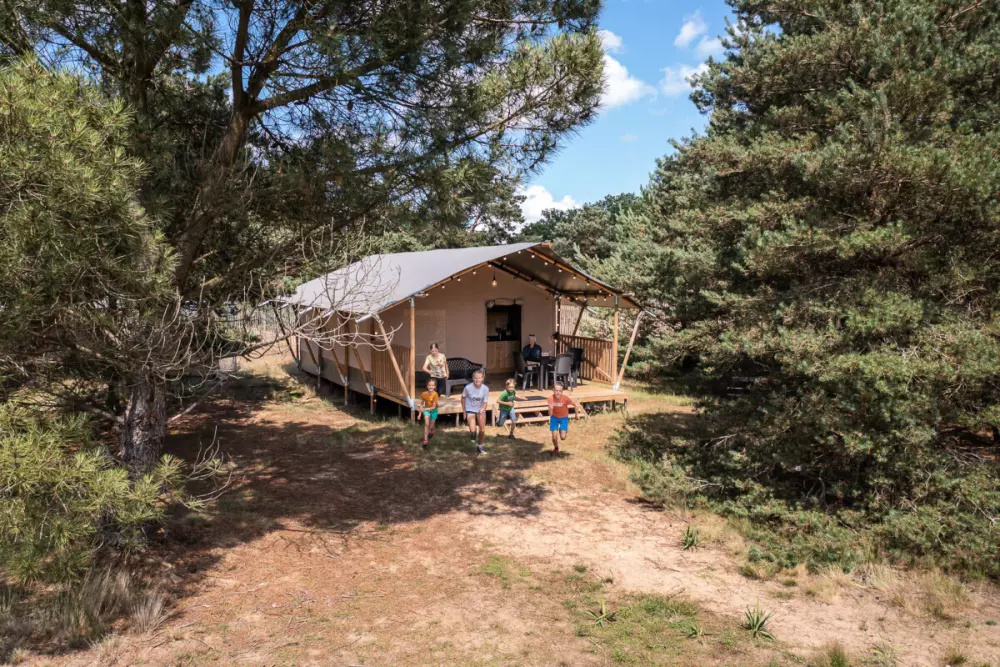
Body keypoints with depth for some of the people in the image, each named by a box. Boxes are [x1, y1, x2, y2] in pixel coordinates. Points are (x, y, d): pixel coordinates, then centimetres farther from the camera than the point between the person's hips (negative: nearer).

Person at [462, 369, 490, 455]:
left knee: (482, 430, 5)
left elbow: (485, 402, -14)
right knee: (473, 430, -18)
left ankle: (479, 446, 30)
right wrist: (464, 411, -1)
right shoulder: (468, 387, -22)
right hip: (470, 410, -2)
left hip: (480, 410, 2)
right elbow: (463, 398, -4)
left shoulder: (485, 388, -19)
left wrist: (482, 409, -36)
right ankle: (473, 435, 20)